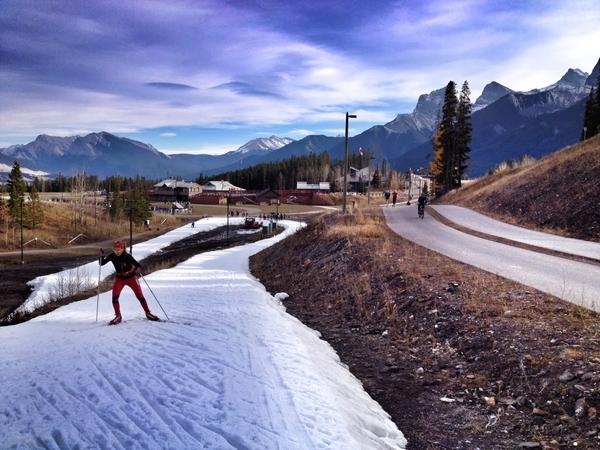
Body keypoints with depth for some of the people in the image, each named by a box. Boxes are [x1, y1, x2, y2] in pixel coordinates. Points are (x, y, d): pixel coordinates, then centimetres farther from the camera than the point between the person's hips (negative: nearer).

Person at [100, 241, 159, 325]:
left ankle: (148, 313, 12)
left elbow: (138, 265, -24)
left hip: (131, 277, -3)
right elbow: (101, 263, -6)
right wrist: (101, 256, -24)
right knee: (114, 296, -14)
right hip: (120, 278, 3)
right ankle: (118, 316, -1)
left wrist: (138, 271, -45)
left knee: (140, 296, -3)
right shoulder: (112, 256, -13)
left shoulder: (127, 256, -23)